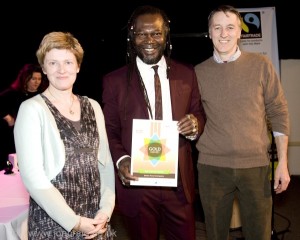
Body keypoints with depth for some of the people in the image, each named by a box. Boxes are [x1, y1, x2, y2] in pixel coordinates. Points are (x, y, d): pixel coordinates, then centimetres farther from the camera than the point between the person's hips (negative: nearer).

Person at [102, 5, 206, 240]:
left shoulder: (186, 74, 4)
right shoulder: (115, 80, -1)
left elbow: (199, 115, 11)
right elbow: (110, 131, 1)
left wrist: (195, 125, -13)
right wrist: (121, 160, -18)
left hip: (179, 181, 2)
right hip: (136, 181, -1)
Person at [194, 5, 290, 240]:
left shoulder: (261, 64, 1)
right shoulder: (199, 72, 4)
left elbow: (279, 113, 2)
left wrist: (283, 162, -2)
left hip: (256, 165, -1)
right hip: (212, 167, 1)